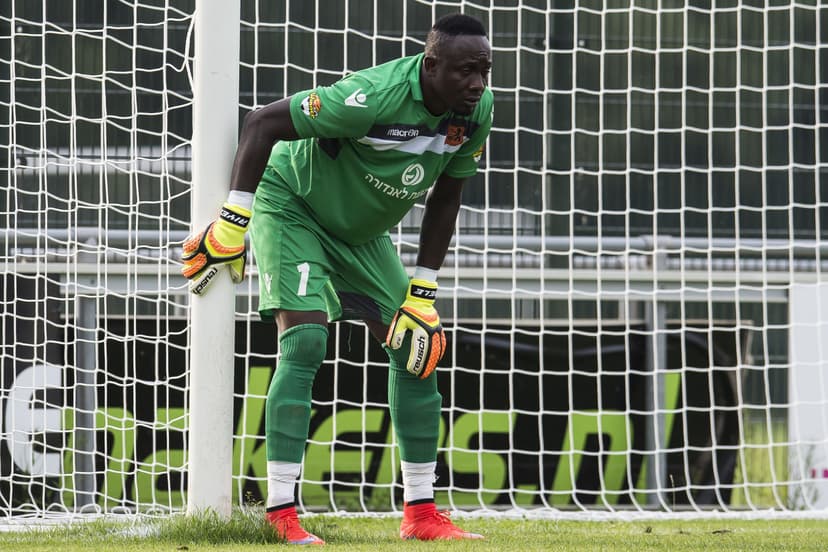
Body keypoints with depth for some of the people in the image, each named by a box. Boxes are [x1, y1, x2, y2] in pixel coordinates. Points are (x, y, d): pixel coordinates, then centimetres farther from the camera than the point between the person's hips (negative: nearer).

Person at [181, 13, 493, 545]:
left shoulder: (478, 110, -15)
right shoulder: (374, 97, -37)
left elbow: (444, 202, -1)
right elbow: (262, 122, -30)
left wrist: (423, 295, -3)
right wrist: (233, 222, -30)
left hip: (361, 230, 7)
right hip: (293, 206, -7)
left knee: (416, 349, 3)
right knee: (305, 342, -22)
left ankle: (421, 512, 11)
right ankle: (281, 513, -20)